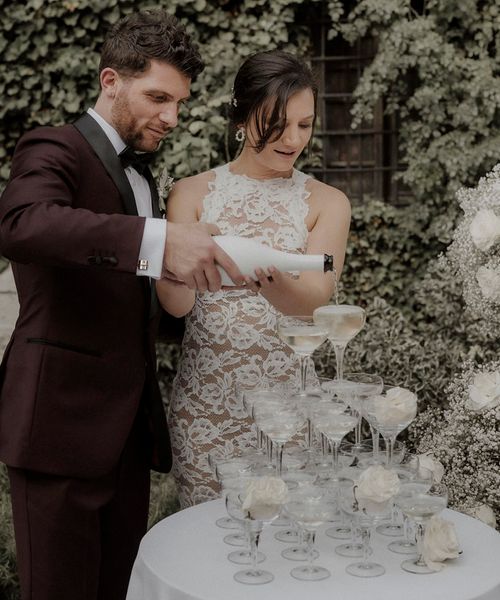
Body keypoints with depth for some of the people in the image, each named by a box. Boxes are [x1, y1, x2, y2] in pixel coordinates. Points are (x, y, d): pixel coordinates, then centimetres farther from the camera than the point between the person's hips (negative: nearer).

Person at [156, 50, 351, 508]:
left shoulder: (327, 203, 1)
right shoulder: (192, 194, 1)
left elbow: (315, 300, -12)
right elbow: (176, 304, -6)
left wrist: (274, 279, -34)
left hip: (287, 399, 0)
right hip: (204, 399, 0)